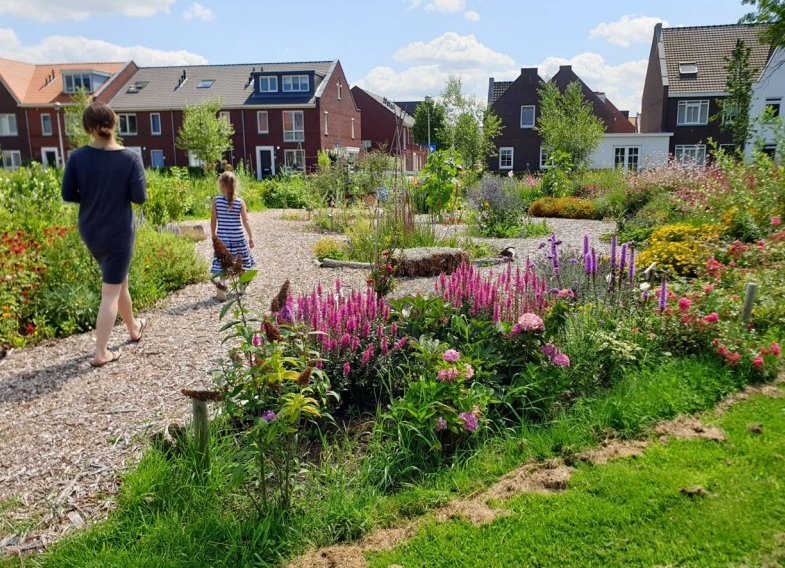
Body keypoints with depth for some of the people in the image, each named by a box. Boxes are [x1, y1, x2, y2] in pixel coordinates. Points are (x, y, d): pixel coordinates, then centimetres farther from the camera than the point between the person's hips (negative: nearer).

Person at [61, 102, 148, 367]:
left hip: (90, 233, 5)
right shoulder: (130, 159, -15)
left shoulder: (78, 157, -6)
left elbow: (68, 195, -3)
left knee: (119, 281, 24)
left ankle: (134, 327, 44)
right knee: (110, 293, 3)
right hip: (118, 234, -4)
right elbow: (139, 197, -13)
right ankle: (101, 353, 6)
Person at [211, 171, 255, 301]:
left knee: (222, 264, -1)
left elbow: (214, 220, -2)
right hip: (238, 237, 1)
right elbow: (245, 221, -6)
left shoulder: (216, 200, -6)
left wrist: (214, 235, 11)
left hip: (222, 237, -1)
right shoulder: (240, 202, -6)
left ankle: (222, 291, -11)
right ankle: (242, 287, 31)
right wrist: (251, 237, -1)